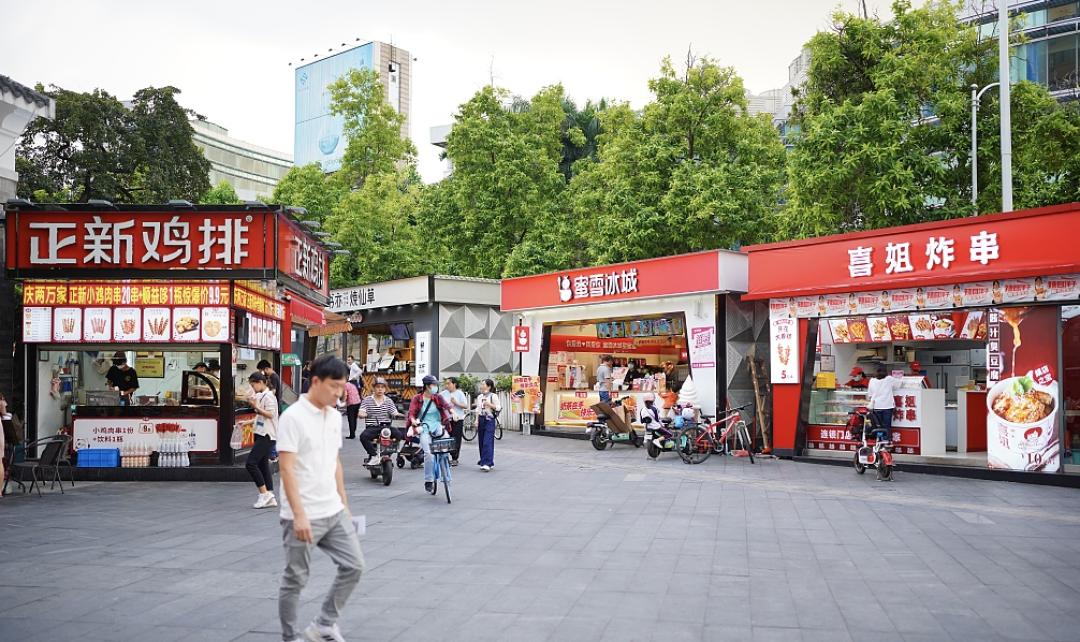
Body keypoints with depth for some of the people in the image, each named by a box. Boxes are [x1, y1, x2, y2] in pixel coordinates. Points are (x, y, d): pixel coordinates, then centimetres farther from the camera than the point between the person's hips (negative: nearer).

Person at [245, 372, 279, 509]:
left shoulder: (268, 396, -12)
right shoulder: (261, 396, 17)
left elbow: (270, 414, -21)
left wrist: (256, 406, -26)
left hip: (266, 436, -10)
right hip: (261, 434, 10)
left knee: (251, 463, -14)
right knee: (263, 465, 9)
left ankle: (264, 493, -8)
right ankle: (270, 498, 11)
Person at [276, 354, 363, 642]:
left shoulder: (335, 417, 9)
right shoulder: (293, 417, -15)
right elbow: (287, 469, -18)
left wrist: (344, 503, 16)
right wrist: (299, 514, -23)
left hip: (334, 512, 7)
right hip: (303, 516, -7)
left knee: (353, 566, 6)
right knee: (295, 579, 6)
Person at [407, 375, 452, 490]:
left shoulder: (437, 398, 7)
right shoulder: (417, 399, 2)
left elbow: (446, 406, -9)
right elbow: (411, 412, -9)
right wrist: (413, 420, -31)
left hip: (437, 425, 2)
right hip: (424, 427, -2)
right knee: (428, 452, -17)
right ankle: (428, 480, -5)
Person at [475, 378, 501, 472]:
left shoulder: (493, 396, -5)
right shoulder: (479, 397, 14)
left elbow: (498, 408, -6)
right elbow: (478, 409, 16)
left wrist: (489, 404, -18)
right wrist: (477, 420, 6)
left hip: (489, 420, -7)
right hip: (481, 419, 7)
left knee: (487, 442, -14)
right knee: (481, 442, 7)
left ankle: (487, 464, -18)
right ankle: (490, 463, 18)